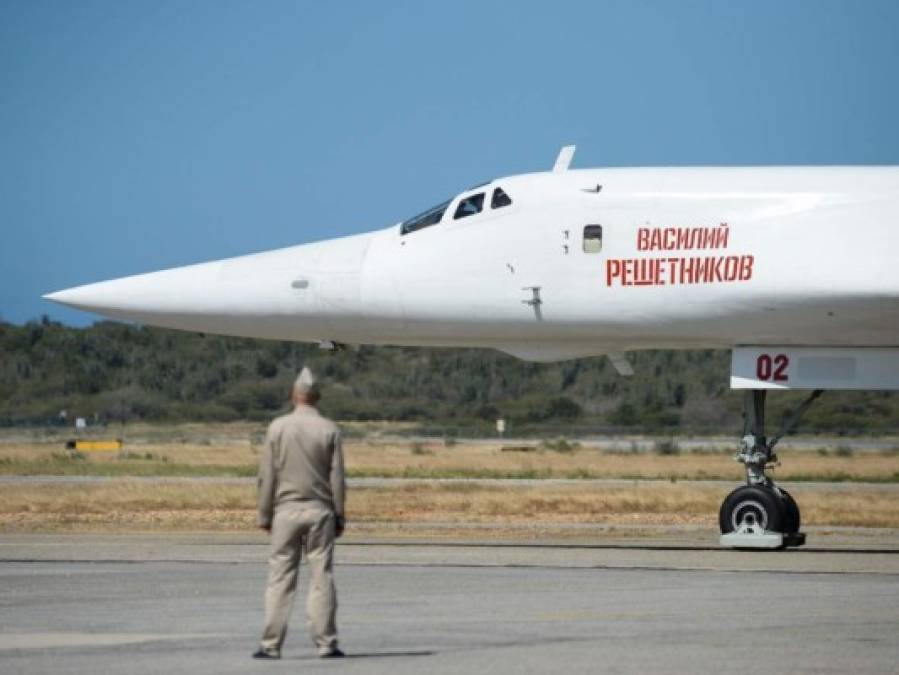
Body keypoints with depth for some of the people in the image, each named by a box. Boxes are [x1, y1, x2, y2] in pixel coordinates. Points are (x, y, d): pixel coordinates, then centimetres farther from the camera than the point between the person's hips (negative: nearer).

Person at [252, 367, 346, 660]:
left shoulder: (278, 427, -1)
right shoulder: (329, 430, -1)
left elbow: (267, 476, -1)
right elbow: (337, 478, -1)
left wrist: (264, 514, 5)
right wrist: (339, 516, 6)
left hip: (286, 511, 0)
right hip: (319, 512, 0)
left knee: (280, 579, 1)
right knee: (322, 578, 2)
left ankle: (271, 644, -1)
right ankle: (326, 643, 1)